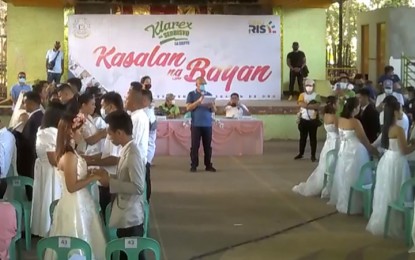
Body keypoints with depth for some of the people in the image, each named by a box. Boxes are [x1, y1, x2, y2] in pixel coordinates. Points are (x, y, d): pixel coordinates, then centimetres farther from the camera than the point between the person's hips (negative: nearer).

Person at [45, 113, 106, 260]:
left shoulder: (71, 153, 8)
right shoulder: (69, 156, -22)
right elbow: (72, 187, -23)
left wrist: (89, 174, 3)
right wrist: (92, 178, -17)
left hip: (79, 203, 10)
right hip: (75, 205, -10)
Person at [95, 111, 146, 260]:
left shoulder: (133, 154, -21)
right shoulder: (127, 150, 7)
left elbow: (138, 187, -26)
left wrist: (110, 182, -21)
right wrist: (109, 178, 4)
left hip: (131, 217, -9)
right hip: (125, 216, 9)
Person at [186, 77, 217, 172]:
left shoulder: (209, 95, 13)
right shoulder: (191, 94, 4)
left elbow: (214, 110, 11)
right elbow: (188, 108, -7)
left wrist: (212, 105, -12)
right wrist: (198, 101, -18)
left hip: (208, 124, 3)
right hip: (196, 124, -3)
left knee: (208, 146, 4)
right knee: (195, 146, -2)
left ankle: (208, 165, 10)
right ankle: (194, 165, 4)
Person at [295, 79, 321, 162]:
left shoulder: (316, 95, -2)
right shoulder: (302, 95, 4)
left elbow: (317, 106, -16)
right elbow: (300, 103, -13)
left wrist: (306, 105, -18)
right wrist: (311, 105, -18)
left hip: (313, 120, -2)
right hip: (303, 120, 2)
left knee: (313, 138, 3)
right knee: (302, 137, 11)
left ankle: (313, 155, 9)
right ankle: (301, 153, 22)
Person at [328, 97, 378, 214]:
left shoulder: (340, 120, -1)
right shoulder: (355, 122, -21)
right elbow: (364, 140, -12)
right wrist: (373, 150, 0)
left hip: (343, 150, 7)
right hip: (355, 152, -7)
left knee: (344, 177, 18)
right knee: (353, 178, 3)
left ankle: (342, 202, 29)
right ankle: (352, 205, 11)